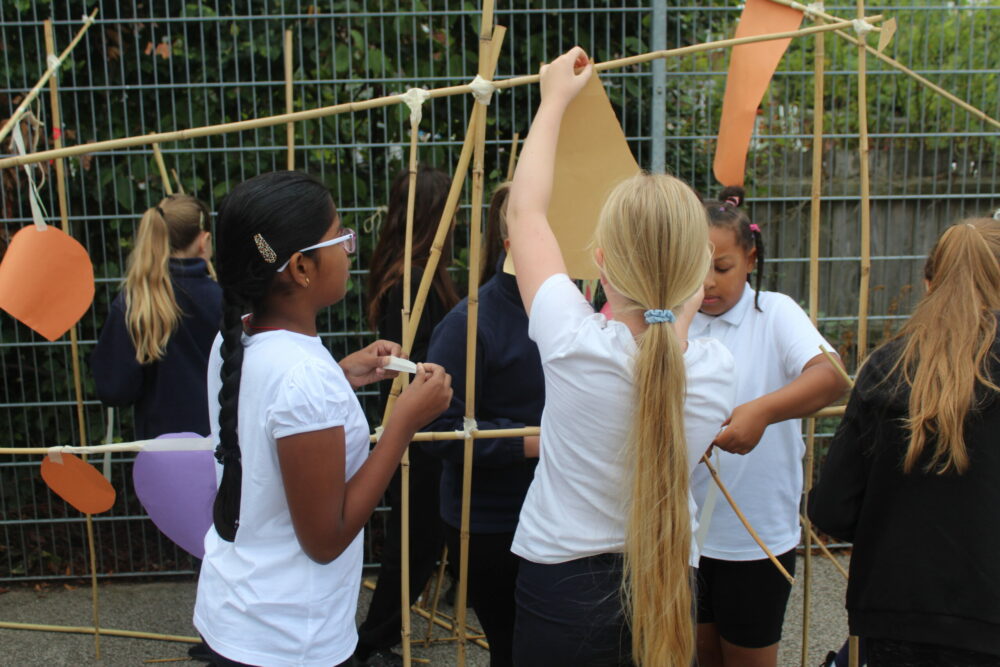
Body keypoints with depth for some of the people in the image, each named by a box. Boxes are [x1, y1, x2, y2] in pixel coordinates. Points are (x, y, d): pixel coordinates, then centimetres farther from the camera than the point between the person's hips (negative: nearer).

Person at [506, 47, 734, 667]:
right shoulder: (715, 368, -14)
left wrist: (555, 97, 3)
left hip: (562, 596, -3)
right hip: (669, 592, 4)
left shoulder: (575, 343, -23)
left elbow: (525, 209, -7)